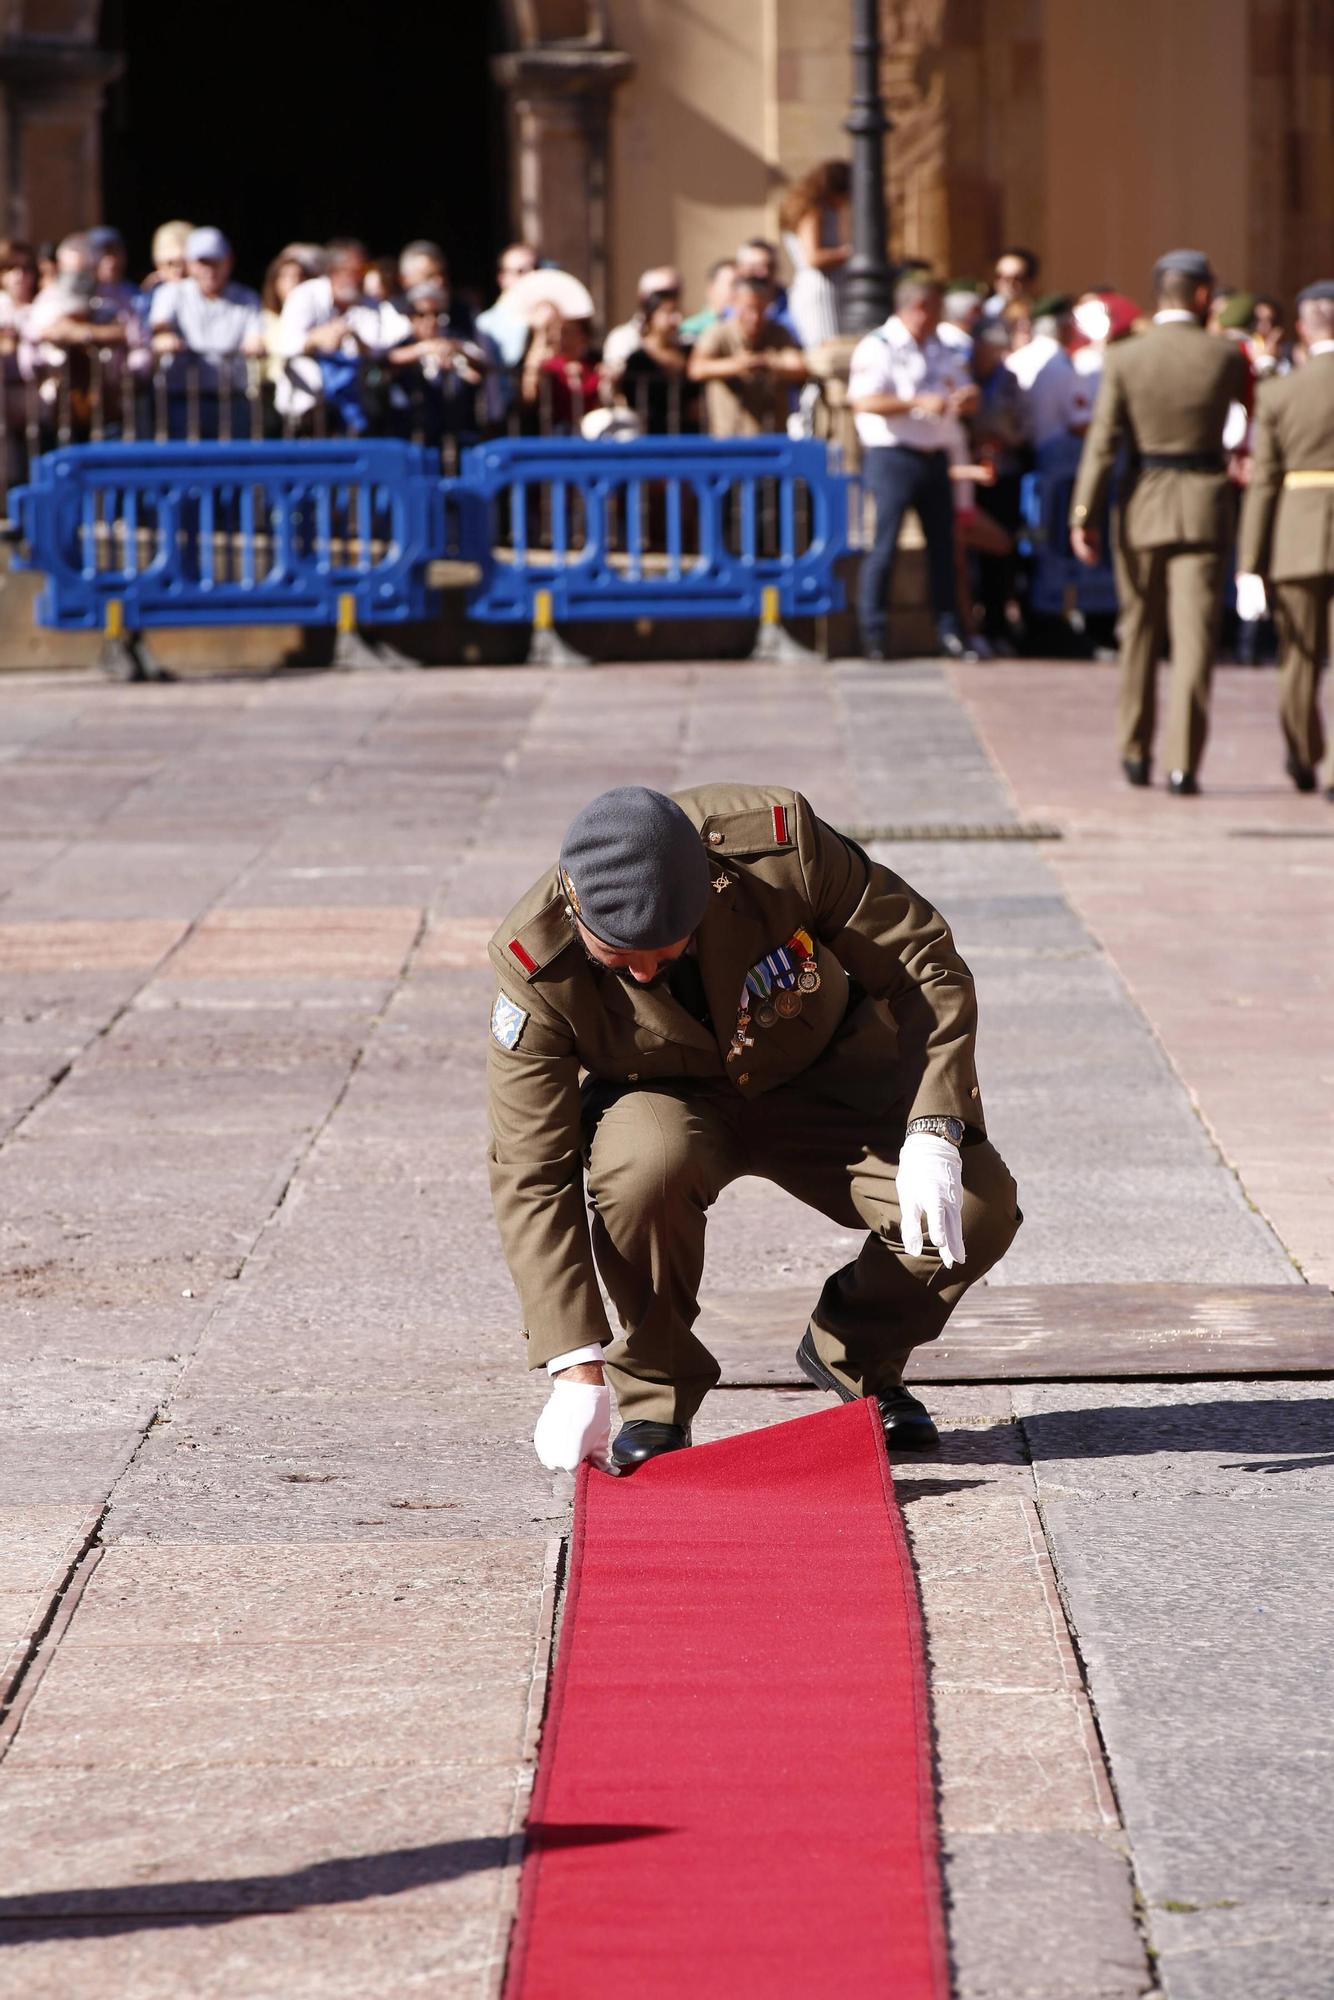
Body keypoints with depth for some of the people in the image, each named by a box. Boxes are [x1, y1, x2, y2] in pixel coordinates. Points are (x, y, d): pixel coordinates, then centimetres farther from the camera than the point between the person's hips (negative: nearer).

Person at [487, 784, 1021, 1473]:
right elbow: (530, 1175, -25)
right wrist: (577, 1372, -32)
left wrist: (932, 1134, -33)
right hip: (667, 1100, -1)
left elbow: (926, 965, -19)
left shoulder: (777, 843, -31)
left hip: (821, 1078, 1)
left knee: (977, 1207, -22)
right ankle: (652, 1390, -11)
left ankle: (855, 1355, 10)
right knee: (644, 1163, -38)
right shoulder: (534, 965, -29)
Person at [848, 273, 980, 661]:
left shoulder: (942, 351, 16)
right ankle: (873, 633, -3)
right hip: (892, 455, -7)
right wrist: (921, 403, -25)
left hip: (934, 455, 7)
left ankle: (949, 632, 12)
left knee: (942, 543, 6)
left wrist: (967, 397, -5)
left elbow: (970, 399, 21)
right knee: (885, 545, -8)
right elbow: (864, 401, -19)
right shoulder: (877, 348, -6)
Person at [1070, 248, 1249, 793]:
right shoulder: (1224, 356, -6)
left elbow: (1102, 442, -9)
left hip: (1143, 506, 1)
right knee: (1194, 636, -3)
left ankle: (1136, 754, 25)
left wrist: (1083, 515, -7)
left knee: (1140, 631, 16)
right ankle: (1183, 765, -10)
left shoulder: (1123, 359, -5)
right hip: (1205, 504, -1)